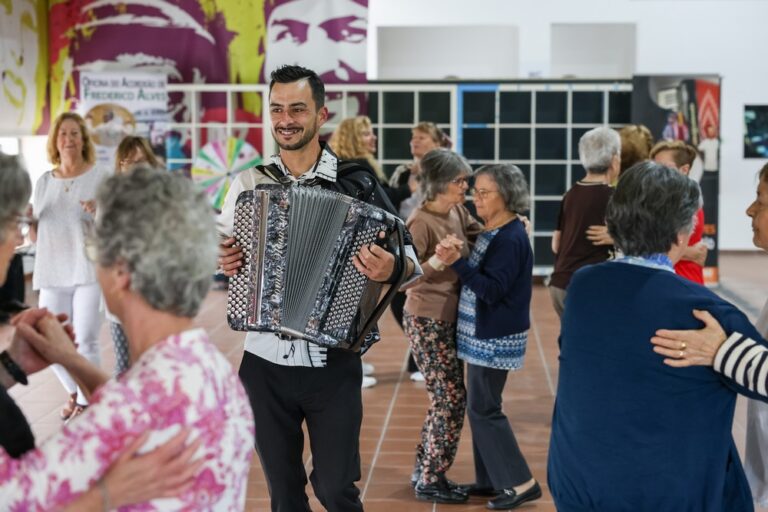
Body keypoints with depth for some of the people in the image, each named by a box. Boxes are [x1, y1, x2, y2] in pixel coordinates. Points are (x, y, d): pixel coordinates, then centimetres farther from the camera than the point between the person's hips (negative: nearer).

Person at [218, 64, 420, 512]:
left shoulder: (356, 183, -7)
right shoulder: (250, 183, 1)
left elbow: (409, 256, -7)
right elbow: (218, 243, 15)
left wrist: (392, 269, -29)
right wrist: (219, 257, -7)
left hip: (334, 366, -2)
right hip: (265, 365, 3)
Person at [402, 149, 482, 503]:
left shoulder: (458, 213, 3)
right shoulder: (421, 222, -20)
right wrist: (434, 263, -37)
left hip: (450, 318, 8)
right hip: (428, 321, -8)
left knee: (445, 399, 15)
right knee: (451, 399, -3)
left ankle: (424, 472, 27)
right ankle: (431, 481, 11)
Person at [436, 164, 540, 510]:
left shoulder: (510, 238, -19)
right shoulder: (493, 231, 10)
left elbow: (492, 290, -24)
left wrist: (456, 261, -31)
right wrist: (454, 261, 1)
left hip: (495, 337, -10)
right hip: (484, 333, 10)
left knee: (484, 409, -4)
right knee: (482, 407, 14)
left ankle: (521, 483, 3)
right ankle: (491, 480, 23)